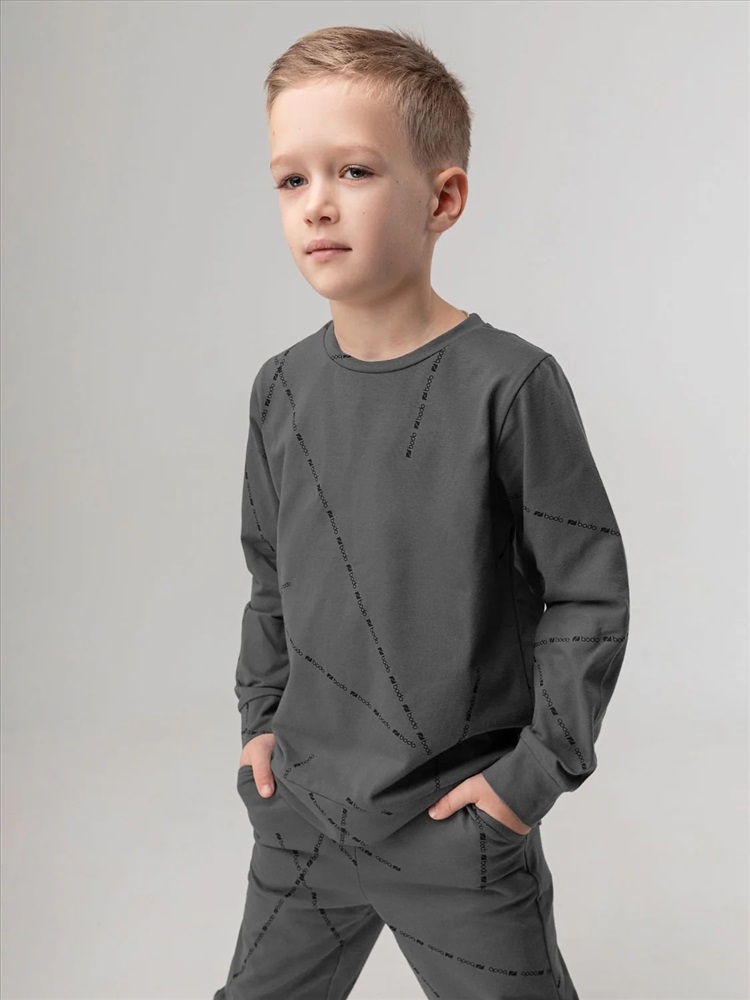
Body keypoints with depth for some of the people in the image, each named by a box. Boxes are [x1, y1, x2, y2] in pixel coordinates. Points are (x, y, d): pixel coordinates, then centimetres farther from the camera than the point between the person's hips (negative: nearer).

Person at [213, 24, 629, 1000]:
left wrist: (536, 772, -10)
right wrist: (262, 716, 9)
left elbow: (589, 596, -11)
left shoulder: (510, 384, -17)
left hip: (462, 821, -4)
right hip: (301, 809, 5)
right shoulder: (283, 388, -1)